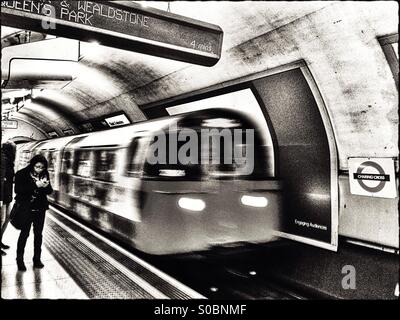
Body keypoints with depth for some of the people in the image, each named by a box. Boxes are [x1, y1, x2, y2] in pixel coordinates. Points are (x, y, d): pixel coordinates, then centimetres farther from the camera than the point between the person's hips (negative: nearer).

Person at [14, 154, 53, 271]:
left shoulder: (45, 174, 1)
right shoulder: (22, 174, -10)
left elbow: (49, 191, 5)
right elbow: (18, 189, -20)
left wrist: (46, 186, -18)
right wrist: (35, 185, -27)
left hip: (40, 209, 4)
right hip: (27, 209, -4)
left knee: (38, 234, 11)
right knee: (24, 233, 4)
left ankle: (37, 258, 22)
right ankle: (20, 259, 17)